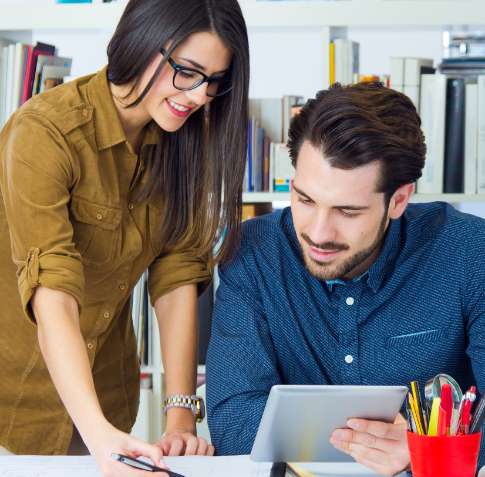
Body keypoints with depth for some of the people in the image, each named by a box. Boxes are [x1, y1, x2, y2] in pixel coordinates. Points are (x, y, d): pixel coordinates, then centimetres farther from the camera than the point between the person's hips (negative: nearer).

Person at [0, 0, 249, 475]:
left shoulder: (184, 134, -6)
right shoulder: (46, 132, -25)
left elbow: (177, 275, -10)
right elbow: (52, 298, -33)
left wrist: (181, 413, -21)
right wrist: (100, 435, -45)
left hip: (106, 379, 5)